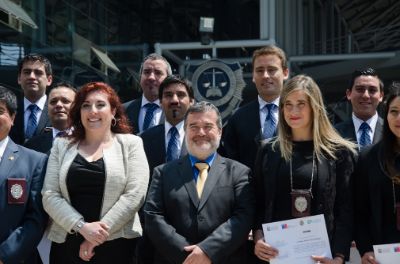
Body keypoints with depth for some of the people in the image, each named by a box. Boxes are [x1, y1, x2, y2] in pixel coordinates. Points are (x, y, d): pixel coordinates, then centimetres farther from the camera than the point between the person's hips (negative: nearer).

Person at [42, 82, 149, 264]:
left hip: (116, 244, -1)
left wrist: (100, 234, -12)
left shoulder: (130, 143, 2)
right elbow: (50, 195, 1)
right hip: (66, 244, 2)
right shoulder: (61, 146, 8)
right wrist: (82, 226, -13)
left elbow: (134, 195, -7)